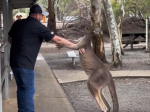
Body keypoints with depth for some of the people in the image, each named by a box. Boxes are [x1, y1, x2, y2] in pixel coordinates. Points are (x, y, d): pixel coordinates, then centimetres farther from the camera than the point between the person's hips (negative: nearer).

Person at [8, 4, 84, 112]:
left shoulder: (17, 23, 8)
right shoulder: (38, 26, -11)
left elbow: (10, 39, 20)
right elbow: (58, 40, -10)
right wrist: (76, 46, -3)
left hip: (14, 62, 8)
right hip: (25, 64, -8)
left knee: (22, 89, 19)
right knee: (28, 90, 2)